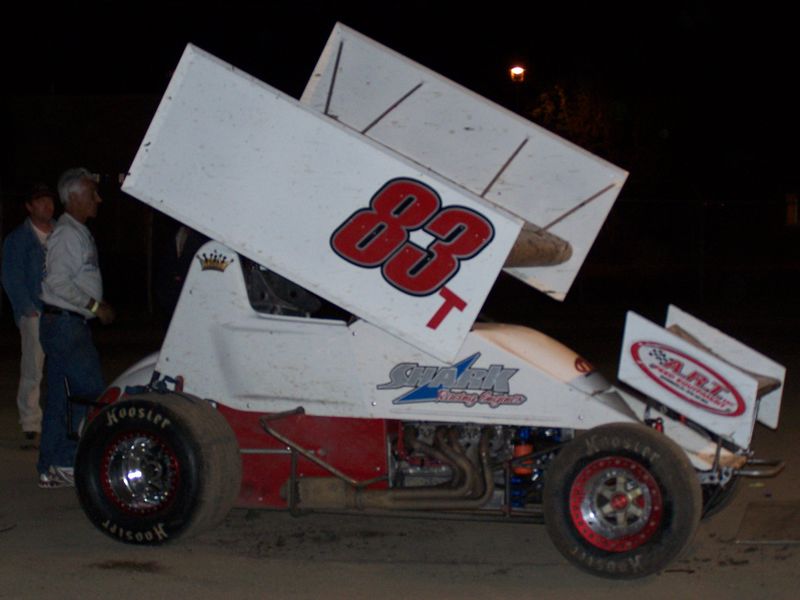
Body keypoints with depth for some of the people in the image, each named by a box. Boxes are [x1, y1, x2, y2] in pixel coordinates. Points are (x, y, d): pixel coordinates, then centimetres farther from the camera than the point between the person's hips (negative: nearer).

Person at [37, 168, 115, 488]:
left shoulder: (79, 233, 19)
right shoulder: (66, 234, -13)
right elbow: (58, 282, -21)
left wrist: (99, 305, 14)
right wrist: (95, 306, -17)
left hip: (66, 324, 10)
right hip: (65, 323, -10)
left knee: (59, 397, 10)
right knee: (92, 393, -10)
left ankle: (50, 469, 13)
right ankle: (68, 462, -7)